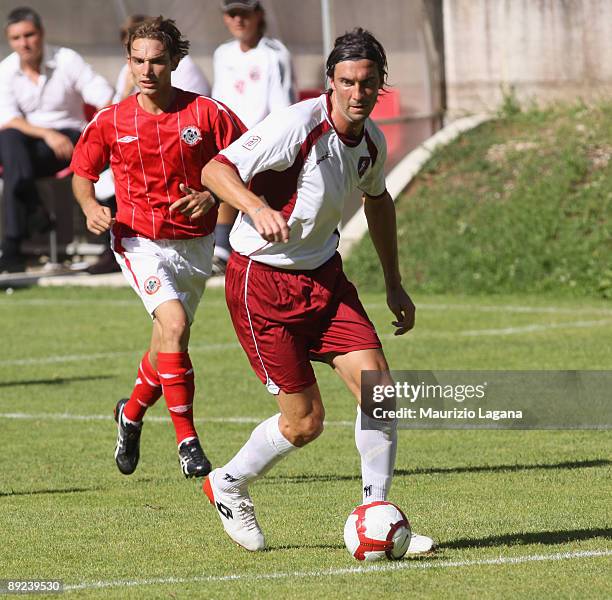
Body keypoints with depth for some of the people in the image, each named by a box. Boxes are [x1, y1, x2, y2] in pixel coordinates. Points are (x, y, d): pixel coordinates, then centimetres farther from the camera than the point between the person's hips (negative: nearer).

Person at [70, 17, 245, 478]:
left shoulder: (207, 113, -9)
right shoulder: (110, 122, -5)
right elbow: (83, 170, 10)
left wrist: (212, 196, -20)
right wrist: (90, 206, -10)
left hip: (195, 244, 2)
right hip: (141, 242, -2)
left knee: (171, 339, 15)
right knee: (174, 324, -24)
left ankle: (132, 413, 44)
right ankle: (187, 440, -18)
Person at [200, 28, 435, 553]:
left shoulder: (372, 141, 2)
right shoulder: (297, 126, -21)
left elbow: (378, 200, 23)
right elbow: (215, 170, -22)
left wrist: (394, 284, 25)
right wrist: (257, 207, -42)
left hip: (324, 274, 6)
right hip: (261, 280, -6)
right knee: (305, 421, -4)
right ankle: (228, 486, 24)